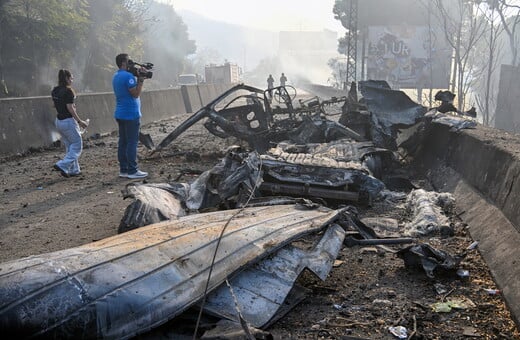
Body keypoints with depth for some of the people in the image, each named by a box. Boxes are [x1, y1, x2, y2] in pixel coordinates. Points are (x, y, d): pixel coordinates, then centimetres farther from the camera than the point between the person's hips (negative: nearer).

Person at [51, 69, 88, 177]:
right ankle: (63, 165, -9)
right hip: (68, 121, -8)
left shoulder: (54, 91, 8)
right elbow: (70, 108, -18)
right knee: (77, 145, 2)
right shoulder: (68, 91, -15)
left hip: (58, 121, 8)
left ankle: (74, 170, 19)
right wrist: (80, 121, -13)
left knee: (69, 146, 16)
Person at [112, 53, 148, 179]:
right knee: (132, 143, -6)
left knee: (123, 142, 10)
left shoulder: (116, 76, 15)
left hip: (120, 114, 10)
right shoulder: (128, 76, -15)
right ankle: (132, 171, -3)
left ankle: (123, 170, 14)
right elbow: (136, 93, -17)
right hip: (131, 114, -10)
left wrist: (138, 79, 10)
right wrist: (141, 79, -13)